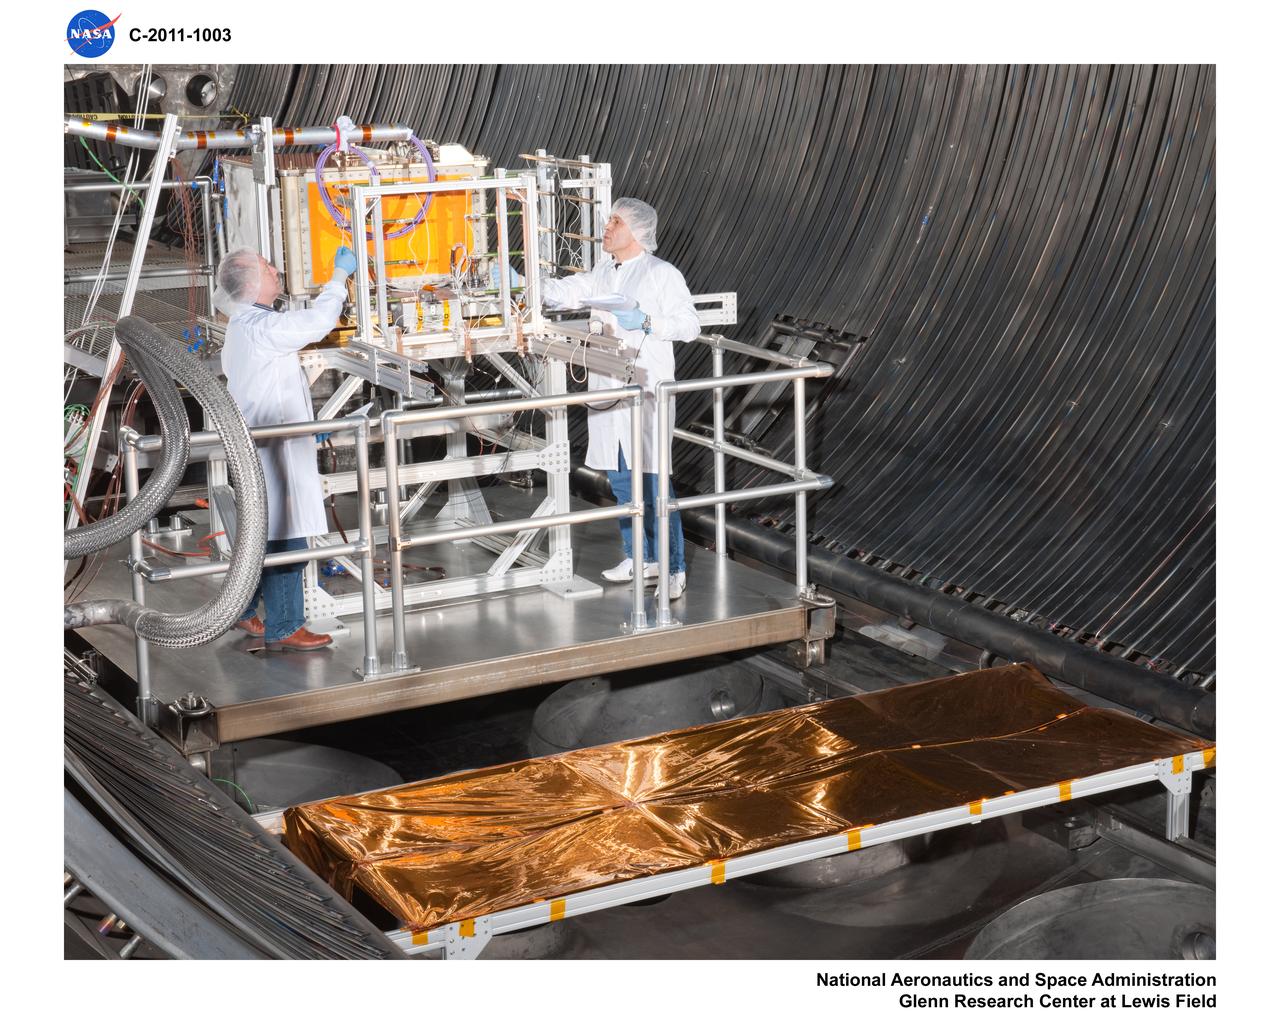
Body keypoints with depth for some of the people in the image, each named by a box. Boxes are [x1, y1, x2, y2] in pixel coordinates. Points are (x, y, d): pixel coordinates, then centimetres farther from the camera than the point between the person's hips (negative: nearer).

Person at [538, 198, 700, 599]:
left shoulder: (663, 275, -5)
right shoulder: (602, 273, 15)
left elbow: (689, 325, -8)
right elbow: (562, 292, 18)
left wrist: (645, 323, -19)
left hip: (646, 389, -7)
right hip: (607, 388, 7)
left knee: (652, 483, -9)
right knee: (620, 480, 12)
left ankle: (674, 568, -3)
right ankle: (640, 557, 25)